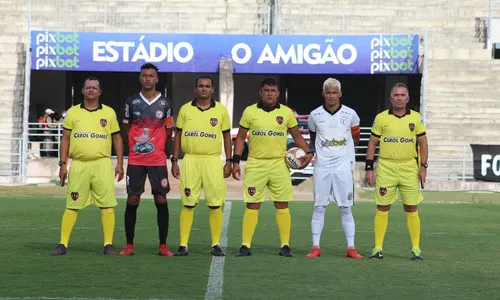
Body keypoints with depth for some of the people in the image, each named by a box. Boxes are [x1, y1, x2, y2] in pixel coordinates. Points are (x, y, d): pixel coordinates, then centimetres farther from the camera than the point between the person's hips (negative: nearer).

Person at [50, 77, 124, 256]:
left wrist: (120, 164, 3)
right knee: (72, 206, 2)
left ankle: (108, 244, 5)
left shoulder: (109, 113, 8)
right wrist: (62, 164, 2)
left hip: (102, 164, 0)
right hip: (78, 165, 0)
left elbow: (117, 139, 10)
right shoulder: (72, 112, 8)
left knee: (107, 205, -3)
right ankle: (63, 244, 8)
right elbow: (65, 140, 9)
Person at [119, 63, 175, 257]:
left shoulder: (165, 103, 3)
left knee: (161, 200, -2)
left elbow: (168, 132, 10)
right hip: (135, 160, 1)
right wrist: (136, 144, 10)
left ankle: (163, 246, 6)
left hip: (158, 159, 0)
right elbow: (127, 129, 15)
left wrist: (155, 145, 8)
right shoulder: (132, 102, 4)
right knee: (132, 200, 0)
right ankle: (129, 246, 8)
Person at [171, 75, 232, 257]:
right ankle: (183, 245, 4)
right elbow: (178, 135, 10)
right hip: (190, 160, 0)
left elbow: (227, 136, 9)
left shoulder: (221, 110, 5)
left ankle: (216, 245, 8)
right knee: (188, 204, 1)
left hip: (213, 161, 0)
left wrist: (228, 162, 3)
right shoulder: (185, 109, 6)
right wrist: (174, 161, 5)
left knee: (215, 204, 0)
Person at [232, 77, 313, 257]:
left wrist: (308, 152, -4)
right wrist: (236, 161, 1)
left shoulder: (286, 112, 5)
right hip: (255, 164, -1)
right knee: (252, 205, 0)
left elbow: (297, 136, 12)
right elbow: (240, 137, 7)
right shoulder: (250, 112, 3)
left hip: (279, 164, 1)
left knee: (282, 205, 2)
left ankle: (285, 246, 8)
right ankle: (245, 246, 4)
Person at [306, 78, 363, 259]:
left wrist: (341, 151, 11)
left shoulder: (350, 114, 1)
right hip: (322, 167, 1)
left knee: (346, 208, 1)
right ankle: (315, 247, 6)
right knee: (319, 207, 1)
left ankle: (351, 248, 5)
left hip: (343, 166, 0)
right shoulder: (315, 115, 3)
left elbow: (355, 139, 16)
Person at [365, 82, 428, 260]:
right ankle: (378, 248, 7)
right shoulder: (381, 118, 3)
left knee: (411, 209, 2)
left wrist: (423, 166, 1)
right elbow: (372, 143, 6)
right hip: (386, 168, -1)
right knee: (382, 208, 1)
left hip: (409, 168, 1)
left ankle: (416, 249, 8)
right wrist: (369, 168, 1)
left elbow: (423, 143, 10)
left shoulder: (416, 118, 6)